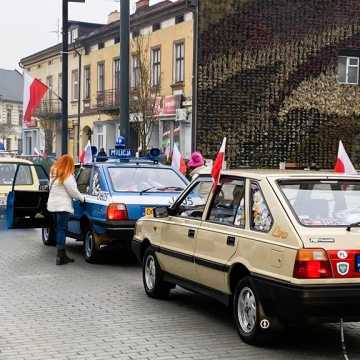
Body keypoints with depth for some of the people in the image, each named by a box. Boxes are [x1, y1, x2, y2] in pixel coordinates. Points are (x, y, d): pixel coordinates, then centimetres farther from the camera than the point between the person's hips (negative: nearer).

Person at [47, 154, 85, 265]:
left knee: (58, 229, 13)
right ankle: (60, 256, -11)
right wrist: (82, 198, 1)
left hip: (53, 205, 8)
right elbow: (73, 192, -13)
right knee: (62, 230, -7)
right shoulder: (67, 176, -14)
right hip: (63, 206, -8)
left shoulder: (53, 173, 12)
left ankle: (62, 255, 17)